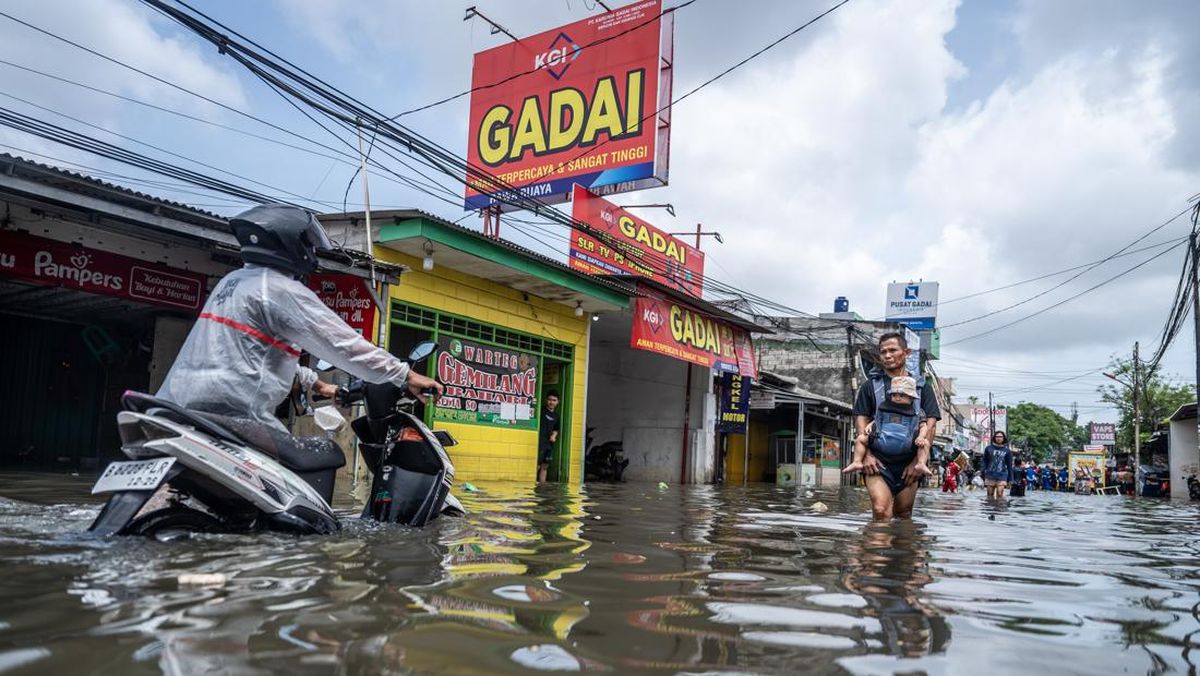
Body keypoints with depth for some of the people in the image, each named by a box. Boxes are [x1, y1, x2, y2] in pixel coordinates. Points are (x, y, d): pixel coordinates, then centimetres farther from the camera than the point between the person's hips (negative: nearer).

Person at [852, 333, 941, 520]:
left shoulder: (921, 387, 14)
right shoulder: (870, 386, 12)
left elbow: (931, 423, 5)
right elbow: (861, 420, 5)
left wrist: (920, 460, -6)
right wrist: (867, 454, -9)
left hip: (909, 462, 2)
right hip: (878, 461, -1)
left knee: (903, 514, 6)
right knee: (881, 510, -19)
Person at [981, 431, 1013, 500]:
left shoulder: (1007, 451, 7)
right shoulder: (989, 448, 6)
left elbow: (1009, 466, 11)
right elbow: (984, 462, 9)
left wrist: (1009, 479, 9)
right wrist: (983, 476, 3)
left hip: (1002, 476, -1)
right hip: (990, 476, 1)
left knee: (999, 494, -11)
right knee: (990, 495, 5)